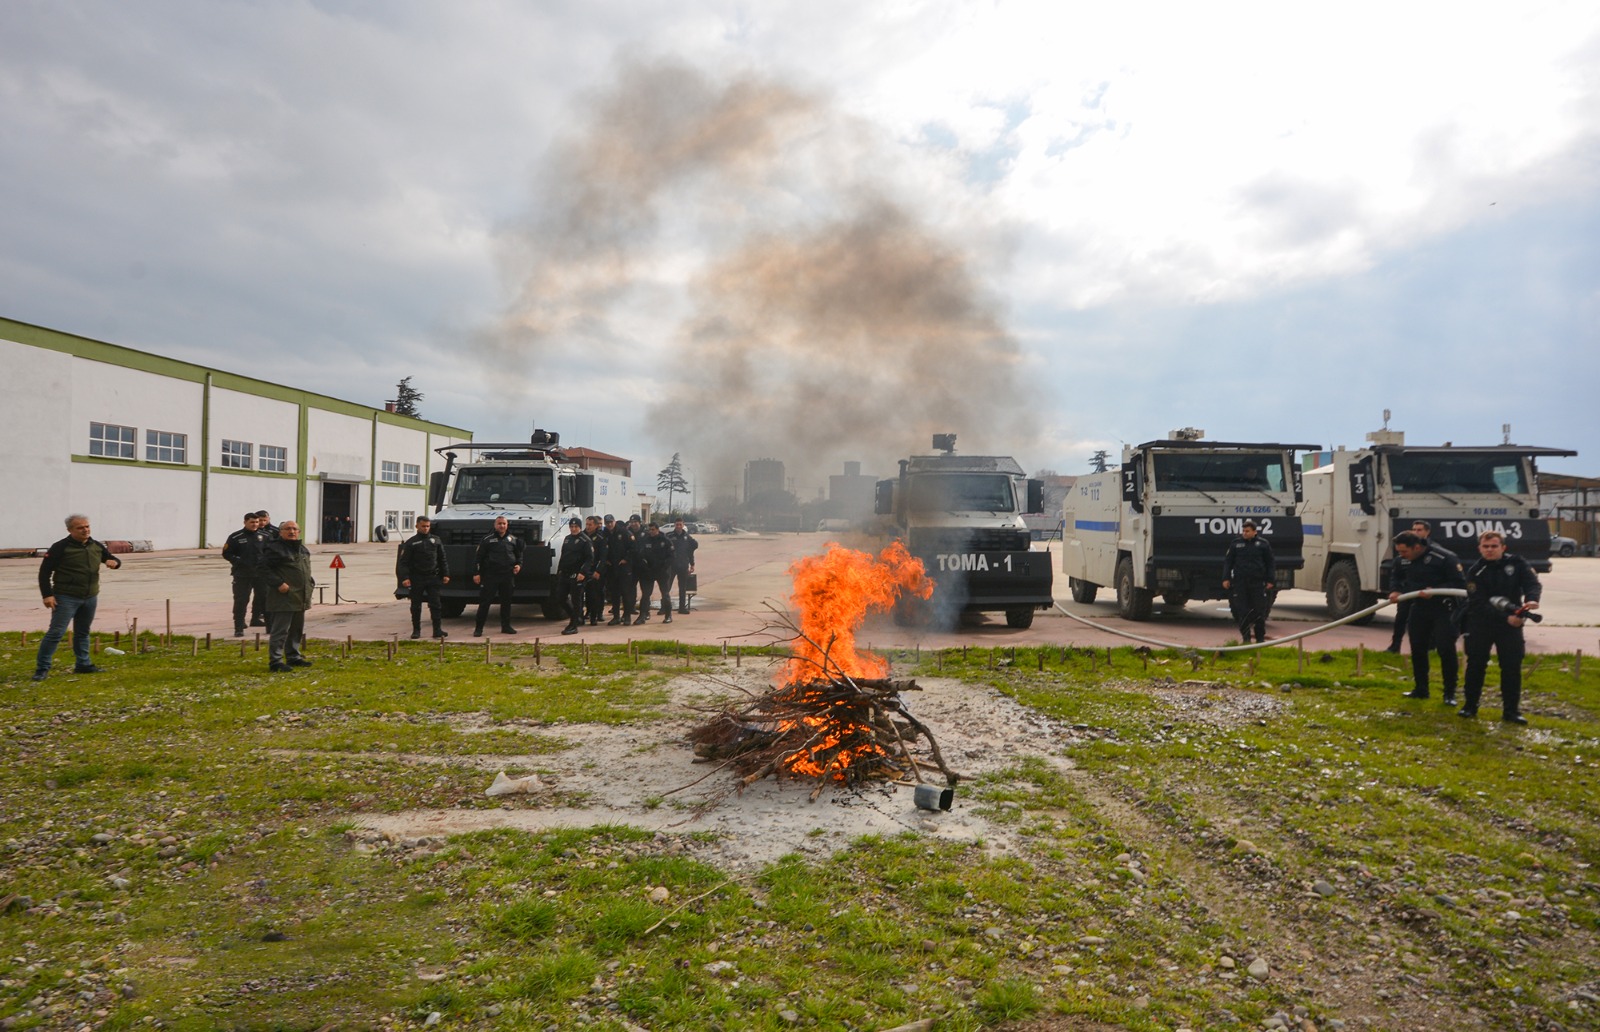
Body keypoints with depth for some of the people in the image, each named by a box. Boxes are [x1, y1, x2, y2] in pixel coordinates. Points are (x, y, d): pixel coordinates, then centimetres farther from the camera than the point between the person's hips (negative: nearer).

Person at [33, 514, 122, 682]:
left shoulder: (96, 546, 7)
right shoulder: (60, 548, -10)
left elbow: (114, 559, 18)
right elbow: (45, 572, -9)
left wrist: (114, 562, -8)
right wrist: (47, 595, -15)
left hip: (90, 598, 6)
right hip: (66, 598, -6)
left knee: (83, 632, 15)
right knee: (56, 632, -8)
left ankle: (83, 664, 24)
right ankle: (42, 668, -1)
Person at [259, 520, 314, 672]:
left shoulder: (303, 550, 17)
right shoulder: (274, 548, -8)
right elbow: (264, 569, -14)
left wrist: (311, 581, 13)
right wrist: (279, 584, -22)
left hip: (300, 598, 8)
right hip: (283, 597, -8)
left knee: (297, 630, 16)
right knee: (280, 630, -8)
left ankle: (293, 657, 27)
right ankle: (275, 661, -4)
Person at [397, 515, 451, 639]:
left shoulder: (436, 541, 10)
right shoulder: (411, 543, 2)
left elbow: (442, 559, 14)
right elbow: (403, 562, -2)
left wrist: (445, 574, 7)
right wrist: (405, 577, -13)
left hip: (433, 578, 1)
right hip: (417, 579, -1)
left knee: (435, 605, -3)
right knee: (416, 606, 6)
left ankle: (437, 630, -2)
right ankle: (416, 630, 14)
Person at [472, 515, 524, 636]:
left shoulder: (513, 539, 11)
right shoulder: (487, 540, 2)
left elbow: (519, 554, 22)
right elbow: (478, 557, 1)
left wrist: (519, 565, 2)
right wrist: (476, 573, -6)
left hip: (507, 576, 3)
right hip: (490, 576, -3)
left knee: (506, 602, 10)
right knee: (484, 602, -3)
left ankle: (506, 626, 21)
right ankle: (478, 628, 1)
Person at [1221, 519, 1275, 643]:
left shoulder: (1263, 544, 4)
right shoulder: (1236, 544, 7)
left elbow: (1270, 563, 7)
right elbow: (1228, 562, 9)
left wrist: (1270, 580, 2)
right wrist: (1226, 578, 2)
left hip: (1257, 582, -1)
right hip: (1240, 582, 1)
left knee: (1259, 610, 3)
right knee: (1242, 611, -1)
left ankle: (1260, 637, 14)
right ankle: (1246, 637, 8)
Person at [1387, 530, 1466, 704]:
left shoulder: (1444, 558, -21)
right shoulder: (1403, 561, 0)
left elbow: (1460, 583, -19)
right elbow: (1397, 578, 17)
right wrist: (1396, 591, -4)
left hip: (1443, 610, -6)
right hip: (1419, 609, 6)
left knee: (1446, 650, -7)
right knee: (1417, 650, 11)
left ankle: (1450, 693, 4)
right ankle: (1420, 689, 24)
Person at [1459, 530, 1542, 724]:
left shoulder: (1517, 563, -2)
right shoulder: (1475, 572, -8)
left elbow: (1532, 583, -15)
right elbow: (1480, 604, -15)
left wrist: (1532, 599, -37)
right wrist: (1505, 618, -27)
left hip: (1512, 623, 1)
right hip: (1480, 624, -1)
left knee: (1512, 667, 0)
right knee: (1475, 665, 5)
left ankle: (1511, 711, 8)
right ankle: (1470, 706, 18)